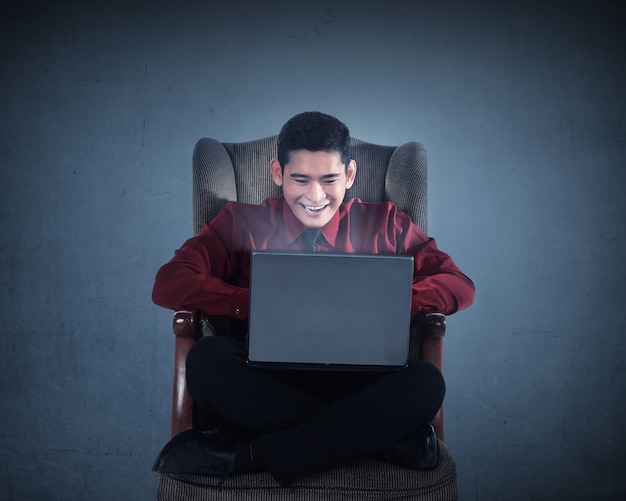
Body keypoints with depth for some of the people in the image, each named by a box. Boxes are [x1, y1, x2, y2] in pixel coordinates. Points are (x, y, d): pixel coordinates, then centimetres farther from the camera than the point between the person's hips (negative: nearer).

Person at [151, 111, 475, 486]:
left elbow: (460, 286, 4)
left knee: (426, 382, -29)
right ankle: (384, 436, -24)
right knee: (208, 359, -30)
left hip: (355, 383, 1)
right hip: (266, 387, 0)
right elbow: (169, 284, -4)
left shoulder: (385, 225, 10)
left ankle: (246, 456, -23)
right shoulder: (242, 223, 8)